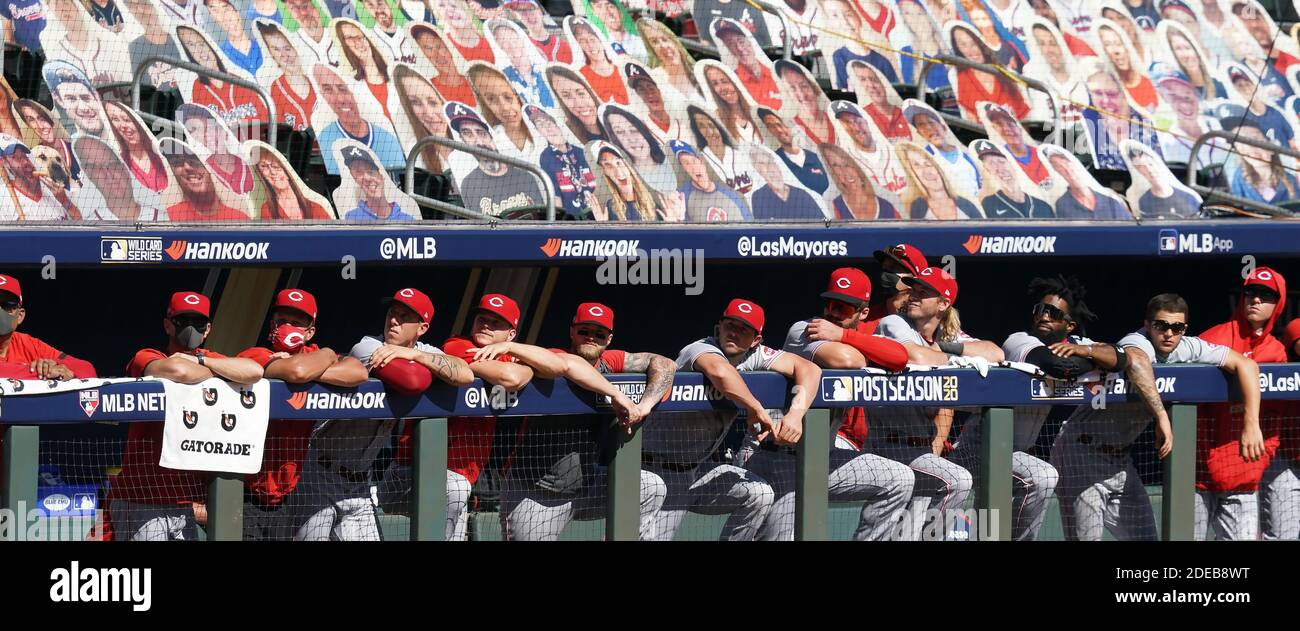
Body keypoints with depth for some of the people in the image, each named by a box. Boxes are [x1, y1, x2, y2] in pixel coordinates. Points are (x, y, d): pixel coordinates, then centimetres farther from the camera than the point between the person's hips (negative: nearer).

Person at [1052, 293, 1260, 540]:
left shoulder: (1188, 348, -3)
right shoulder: (1138, 342, -24)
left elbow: (1245, 365, 0)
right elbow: (1136, 361, -50)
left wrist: (1252, 424, -11)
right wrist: (1162, 417, -49)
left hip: (1120, 457, 8)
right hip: (1083, 451, -8)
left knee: (1144, 536, 5)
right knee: (1086, 538, -12)